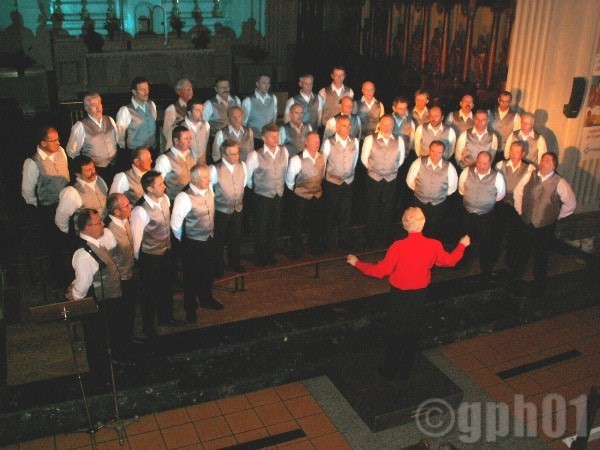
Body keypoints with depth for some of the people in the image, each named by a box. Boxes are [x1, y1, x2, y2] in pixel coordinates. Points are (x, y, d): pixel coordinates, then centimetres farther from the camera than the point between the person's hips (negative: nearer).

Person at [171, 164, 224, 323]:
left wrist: (211, 232, 15)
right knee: (192, 275, 11)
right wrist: (185, 241, -5)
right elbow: (175, 224, -19)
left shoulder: (209, 190, -4)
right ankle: (190, 308, 32)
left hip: (209, 239, 7)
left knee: (209, 272, 23)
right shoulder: (184, 197, -26)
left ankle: (206, 299, 48)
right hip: (192, 243, -7)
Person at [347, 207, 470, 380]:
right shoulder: (434, 245, -15)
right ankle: (405, 371, 34)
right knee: (413, 333, 20)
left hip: (399, 296, -3)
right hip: (420, 296, 3)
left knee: (394, 333, 16)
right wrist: (462, 245, 23)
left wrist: (357, 263, -7)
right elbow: (449, 261, 5)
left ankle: (389, 371, 30)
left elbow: (380, 271, -19)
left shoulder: (399, 247, -27)